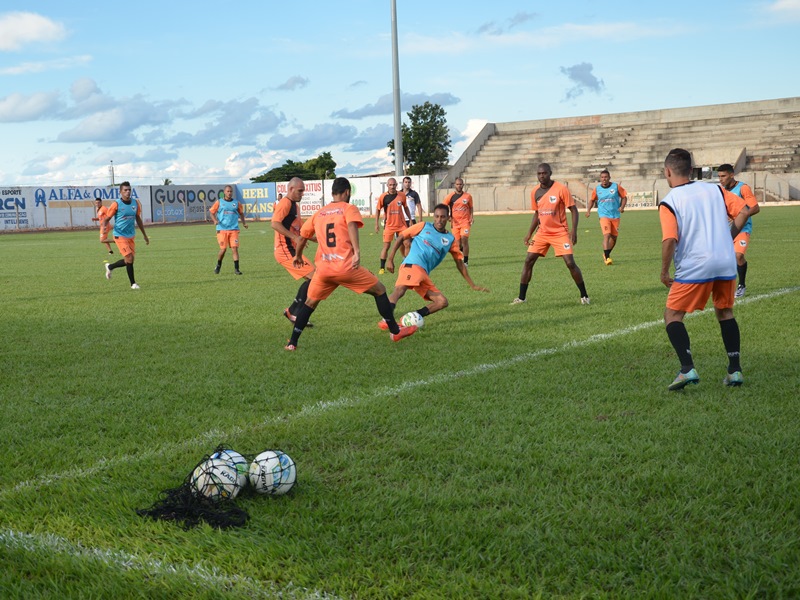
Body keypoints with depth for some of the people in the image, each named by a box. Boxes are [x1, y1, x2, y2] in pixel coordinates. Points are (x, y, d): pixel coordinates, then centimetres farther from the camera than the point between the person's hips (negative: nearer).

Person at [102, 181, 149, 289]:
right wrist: (105, 227, -29)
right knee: (129, 258, -14)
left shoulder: (135, 203, 3)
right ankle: (133, 283, 5)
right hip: (120, 236, -6)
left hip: (131, 236, 6)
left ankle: (109, 267, 33)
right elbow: (107, 219, -6)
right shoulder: (116, 204, -12)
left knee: (129, 260, 9)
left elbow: (138, 219, 16)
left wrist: (144, 235, 19)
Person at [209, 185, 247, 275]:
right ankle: (218, 265, 22)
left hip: (234, 229, 2)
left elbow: (241, 213, 23)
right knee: (223, 249, -4)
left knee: (235, 248, -8)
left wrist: (244, 222, 9)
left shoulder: (236, 203, 9)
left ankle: (236, 269, -2)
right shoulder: (219, 202, 4)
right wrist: (215, 220, -10)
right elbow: (211, 212, 8)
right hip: (222, 229, -1)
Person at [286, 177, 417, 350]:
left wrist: (298, 256, 42)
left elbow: (303, 236, 25)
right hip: (346, 267, -4)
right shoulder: (349, 209, 3)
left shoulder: (318, 213, 18)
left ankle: (292, 342, 13)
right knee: (380, 290, 14)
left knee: (310, 303, 21)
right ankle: (395, 331, 17)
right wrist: (357, 251, -27)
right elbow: (352, 225, -18)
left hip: (323, 269, 4)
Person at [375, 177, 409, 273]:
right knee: (386, 246, -2)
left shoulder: (402, 195, -2)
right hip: (389, 225, -2)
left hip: (401, 224, 2)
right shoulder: (383, 197, -8)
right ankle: (382, 268, 6)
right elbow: (378, 210, 1)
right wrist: (377, 224, -4)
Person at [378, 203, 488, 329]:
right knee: (400, 289, -34)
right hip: (411, 265, -5)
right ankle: (386, 320, -48)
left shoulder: (450, 239, 20)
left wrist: (473, 285, 23)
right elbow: (401, 238, 14)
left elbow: (459, 263, 24)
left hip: (424, 275, 5)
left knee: (442, 302, -7)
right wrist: (390, 259, 4)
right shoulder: (424, 227, 11)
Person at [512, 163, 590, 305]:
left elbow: (573, 210, -8)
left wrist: (574, 231, -18)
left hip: (560, 232, -5)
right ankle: (521, 297, 7)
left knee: (570, 263, -11)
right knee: (528, 261, -2)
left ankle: (584, 295, 5)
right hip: (542, 233, 5)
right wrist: (529, 233, 10)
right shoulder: (535, 192, 4)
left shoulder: (561, 189, -12)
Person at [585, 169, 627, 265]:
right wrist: (588, 210, 3)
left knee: (614, 237, 10)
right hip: (604, 215, -2)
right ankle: (607, 257, -19)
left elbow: (624, 197, 6)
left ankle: (606, 254, 32)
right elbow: (592, 200, 16)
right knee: (606, 235, -19)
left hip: (615, 215, 2)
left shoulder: (616, 187, -2)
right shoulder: (597, 189, 1)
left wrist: (622, 207, -9)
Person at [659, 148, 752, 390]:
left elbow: (670, 240, -16)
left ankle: (687, 369, -11)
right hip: (726, 262, 5)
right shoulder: (714, 189, 9)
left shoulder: (668, 202, -5)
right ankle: (735, 370, 17)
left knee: (673, 315, 6)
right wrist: (727, 238, 13)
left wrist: (664, 272, -6)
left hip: (694, 267, -5)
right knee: (725, 312, 22)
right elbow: (743, 211, 3)